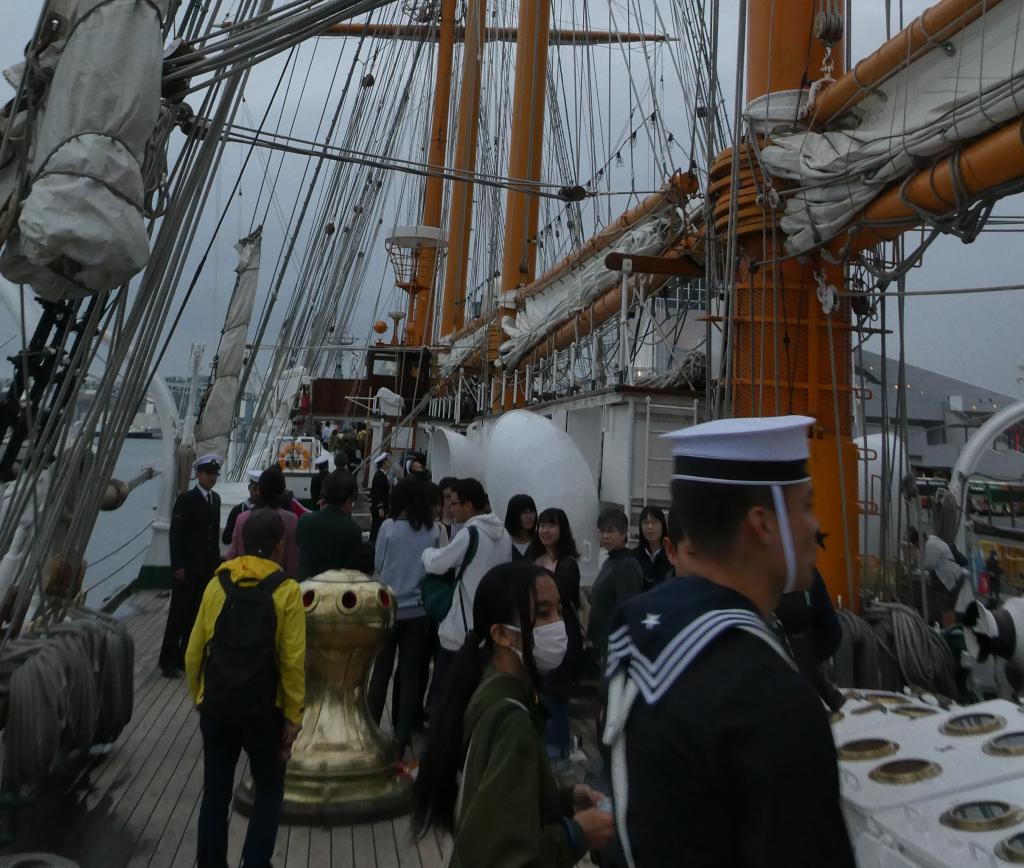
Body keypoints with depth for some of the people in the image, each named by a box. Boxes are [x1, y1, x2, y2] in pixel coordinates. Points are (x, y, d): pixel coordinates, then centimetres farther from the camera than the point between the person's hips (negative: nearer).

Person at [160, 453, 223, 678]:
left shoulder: (215, 499, 10)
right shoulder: (186, 499, -9)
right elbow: (175, 534, -11)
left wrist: (215, 561, 8)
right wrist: (178, 566, -15)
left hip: (207, 567, 6)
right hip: (187, 567, -6)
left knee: (196, 615, 9)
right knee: (179, 614, 1)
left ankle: (184, 656, 19)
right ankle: (168, 659, 12)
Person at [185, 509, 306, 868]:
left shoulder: (217, 584, 1)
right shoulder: (286, 590, -10)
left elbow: (194, 652, 4)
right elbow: (292, 661, -12)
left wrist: (199, 698, 17)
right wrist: (293, 716, -3)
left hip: (216, 706, 3)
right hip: (263, 708, -3)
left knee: (215, 792, 16)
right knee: (268, 789, 17)